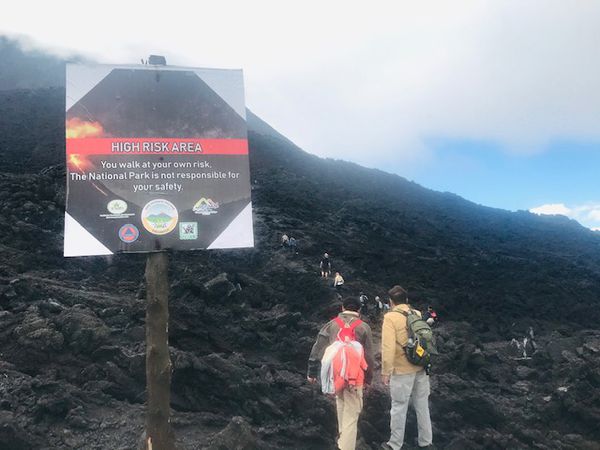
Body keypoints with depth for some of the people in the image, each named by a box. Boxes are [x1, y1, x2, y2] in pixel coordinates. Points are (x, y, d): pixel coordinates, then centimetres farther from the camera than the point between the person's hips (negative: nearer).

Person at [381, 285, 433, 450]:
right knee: (422, 405, 18)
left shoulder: (391, 317, -13)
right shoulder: (418, 314, 3)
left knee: (399, 408, 7)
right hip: (421, 367, 5)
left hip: (402, 370, -5)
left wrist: (386, 372, -11)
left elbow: (388, 347, -18)